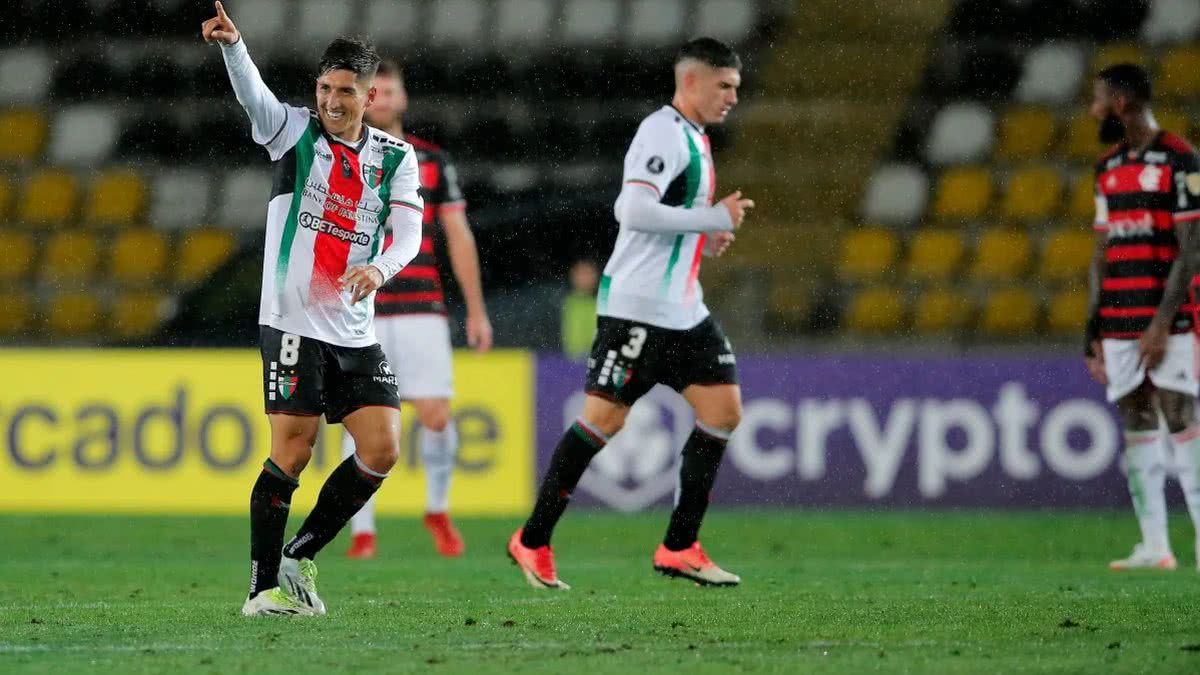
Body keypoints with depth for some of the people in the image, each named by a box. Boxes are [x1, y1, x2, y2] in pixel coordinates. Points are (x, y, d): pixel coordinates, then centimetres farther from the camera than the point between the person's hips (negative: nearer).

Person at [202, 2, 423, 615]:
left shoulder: (396, 157, 9)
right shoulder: (295, 132, 0)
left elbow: (409, 231, -1)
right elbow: (253, 95, -19)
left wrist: (381, 268, -24)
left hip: (356, 333, 4)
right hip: (293, 322, -4)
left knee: (383, 450, -3)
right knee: (292, 453, -11)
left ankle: (300, 557, 13)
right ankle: (264, 587, -3)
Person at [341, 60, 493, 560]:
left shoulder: (433, 161, 9)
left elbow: (458, 237, 12)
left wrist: (476, 310, 9)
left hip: (421, 308, 1)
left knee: (436, 415, -6)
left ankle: (438, 510, 17)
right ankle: (362, 532, 2)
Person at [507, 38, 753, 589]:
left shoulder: (693, 139, 17)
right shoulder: (663, 132, -14)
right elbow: (634, 210, -26)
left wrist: (707, 235, 12)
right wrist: (716, 218, -20)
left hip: (682, 310, 10)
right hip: (637, 308, -10)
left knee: (723, 409, 0)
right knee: (603, 419, -6)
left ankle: (679, 548, 4)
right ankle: (533, 543, 5)